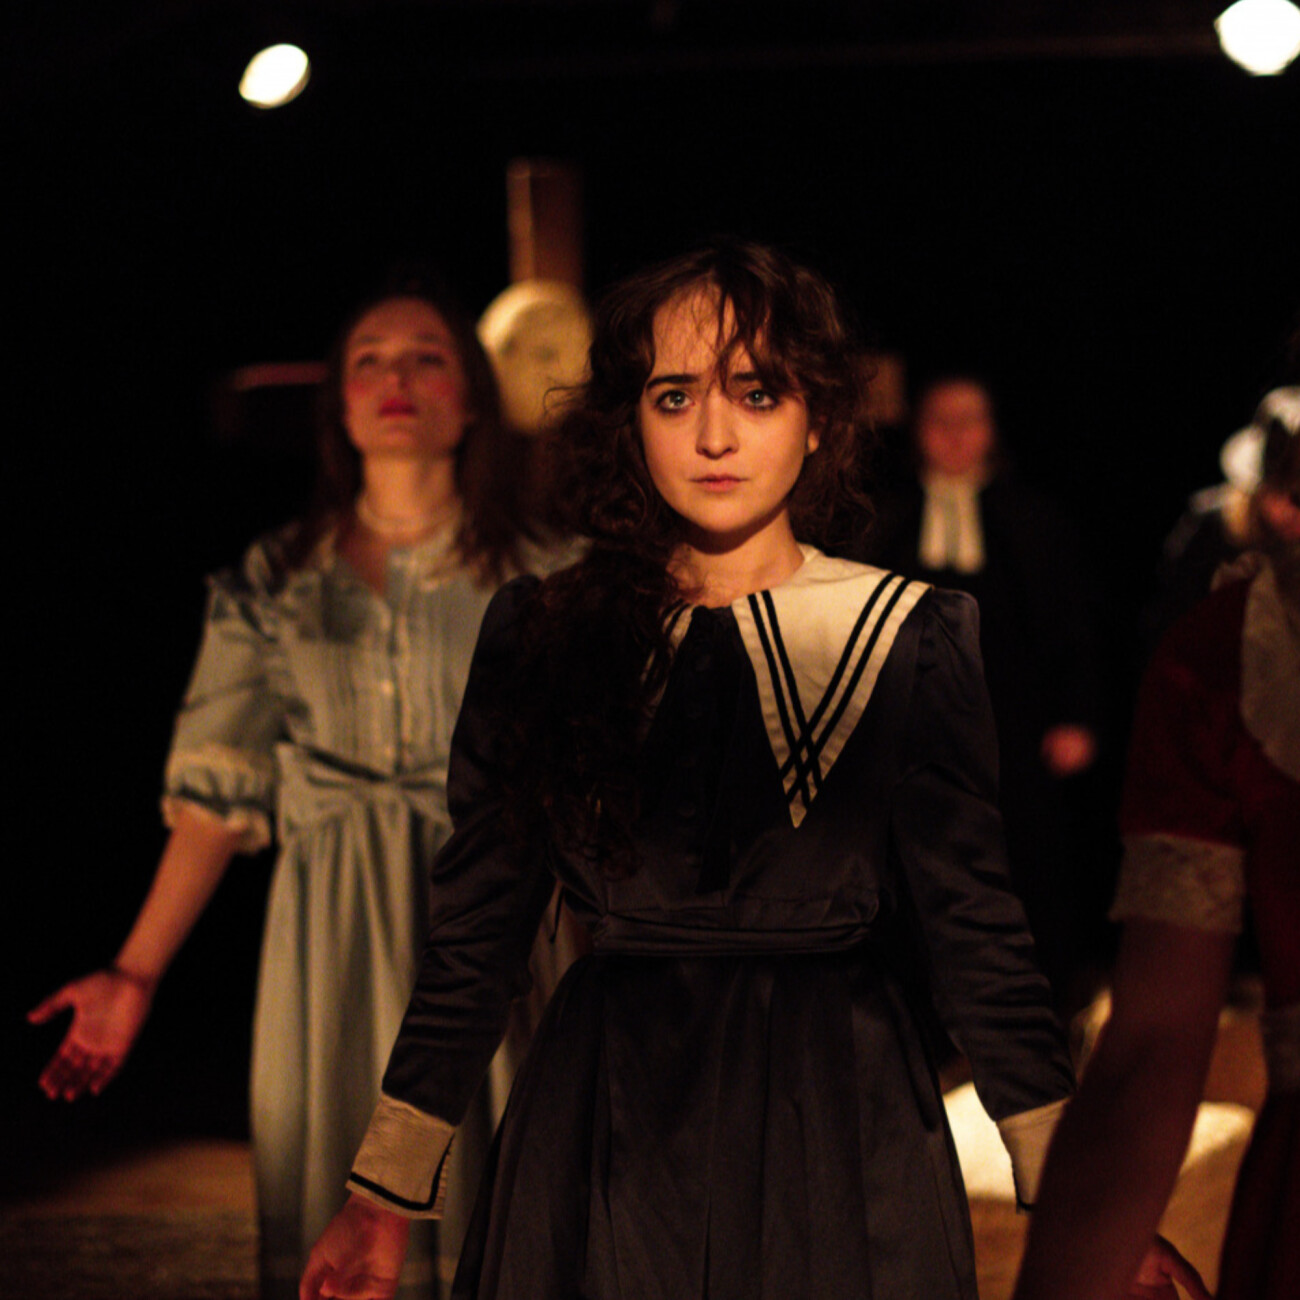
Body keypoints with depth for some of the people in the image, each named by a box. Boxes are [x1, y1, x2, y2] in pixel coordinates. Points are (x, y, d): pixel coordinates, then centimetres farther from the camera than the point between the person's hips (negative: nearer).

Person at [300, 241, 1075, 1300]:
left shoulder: (908, 638, -3)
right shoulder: (538, 637, 0)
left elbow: (972, 927, -3)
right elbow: (474, 935, 4)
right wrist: (384, 1198, 4)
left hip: (837, 1127, -1)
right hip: (600, 1133, 1)